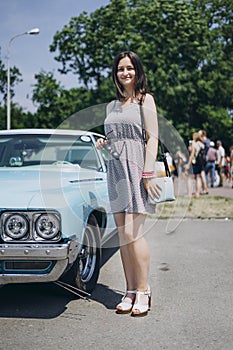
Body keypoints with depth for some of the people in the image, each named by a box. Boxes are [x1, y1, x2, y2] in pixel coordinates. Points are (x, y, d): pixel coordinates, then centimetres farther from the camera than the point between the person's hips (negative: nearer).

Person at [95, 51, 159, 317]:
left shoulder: (145, 99, 4)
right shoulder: (112, 105, 20)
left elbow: (152, 138, -5)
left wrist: (148, 173, -14)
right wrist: (103, 144, 5)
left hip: (136, 166, -5)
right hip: (115, 168, 6)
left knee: (133, 233, -12)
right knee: (123, 236, 3)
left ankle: (143, 290, -1)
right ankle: (130, 290, 9)